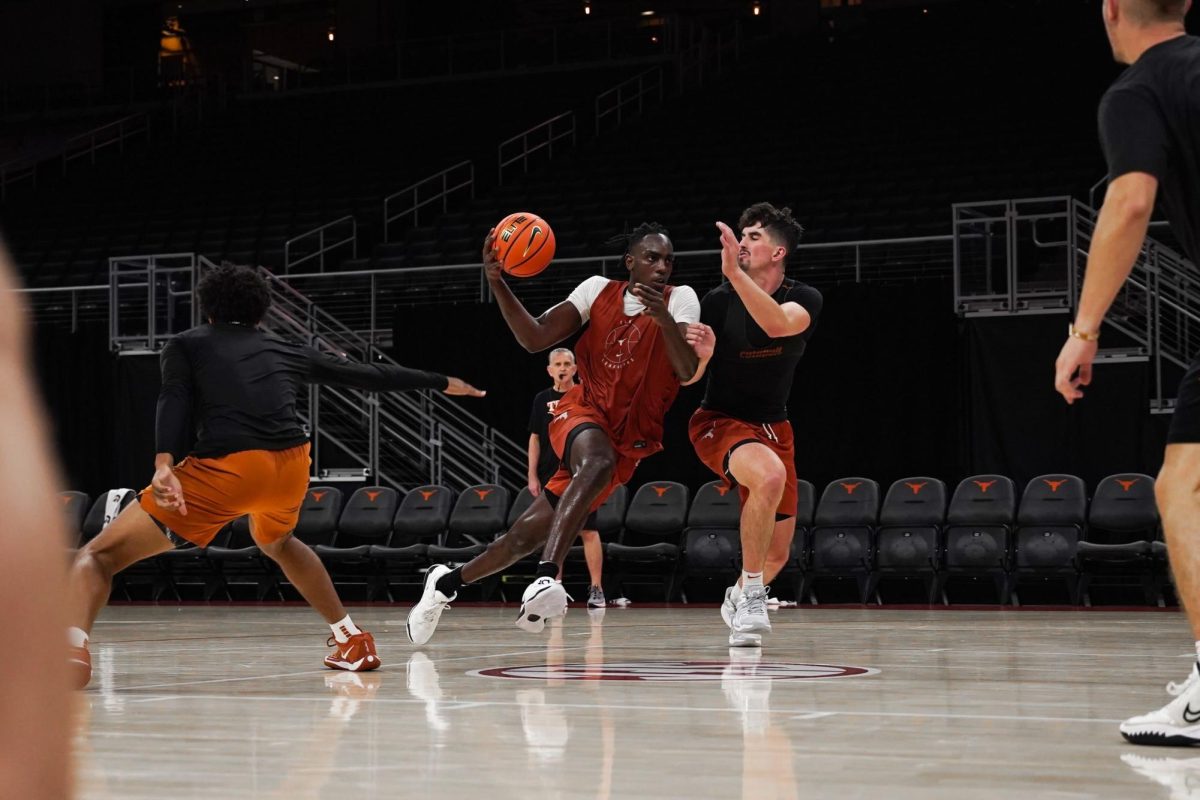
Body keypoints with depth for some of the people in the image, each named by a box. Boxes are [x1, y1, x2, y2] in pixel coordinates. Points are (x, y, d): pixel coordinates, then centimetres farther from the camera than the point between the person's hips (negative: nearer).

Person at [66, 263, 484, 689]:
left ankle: (73, 647, -31)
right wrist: (442, 383, 49)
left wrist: (164, 464, -17)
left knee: (99, 555, -2)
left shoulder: (185, 344, 19)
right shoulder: (288, 351, 28)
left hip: (226, 466, -4)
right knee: (276, 542, 40)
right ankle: (353, 641, 40)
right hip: (291, 462, 4)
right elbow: (369, 375, 36)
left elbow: (174, 399, -1)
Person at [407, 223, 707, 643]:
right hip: (582, 412, 0)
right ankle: (547, 578, -46)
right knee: (598, 461, -38)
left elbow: (687, 372, -20)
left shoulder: (680, 299, -6)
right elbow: (535, 339, -8)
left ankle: (446, 581, 20)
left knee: (529, 534, -1)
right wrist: (497, 283, -20)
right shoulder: (599, 290, 0)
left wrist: (663, 318, -36)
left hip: (629, 440, 1)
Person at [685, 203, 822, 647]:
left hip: (772, 427, 4)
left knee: (777, 555, 7)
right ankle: (750, 593, -22)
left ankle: (740, 597, 41)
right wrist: (699, 348, -30)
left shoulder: (804, 300, -8)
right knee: (770, 475, -37)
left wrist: (735, 273, -44)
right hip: (719, 422, -3)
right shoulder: (718, 301, -10)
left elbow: (779, 324, -33)